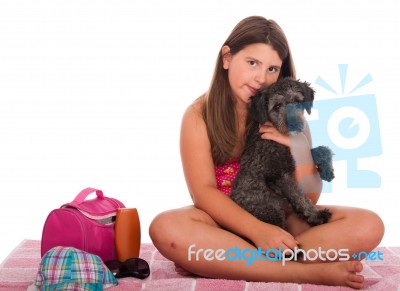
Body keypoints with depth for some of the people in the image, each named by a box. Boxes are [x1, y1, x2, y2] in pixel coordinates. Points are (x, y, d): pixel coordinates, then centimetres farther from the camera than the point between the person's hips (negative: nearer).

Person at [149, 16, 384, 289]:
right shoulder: (199, 115, -4)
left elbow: (309, 199, 0)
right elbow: (203, 191, -14)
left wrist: (298, 147, -18)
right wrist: (258, 230, -28)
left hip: (283, 221, 3)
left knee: (368, 225, -21)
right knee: (165, 228, -34)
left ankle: (214, 263, -26)